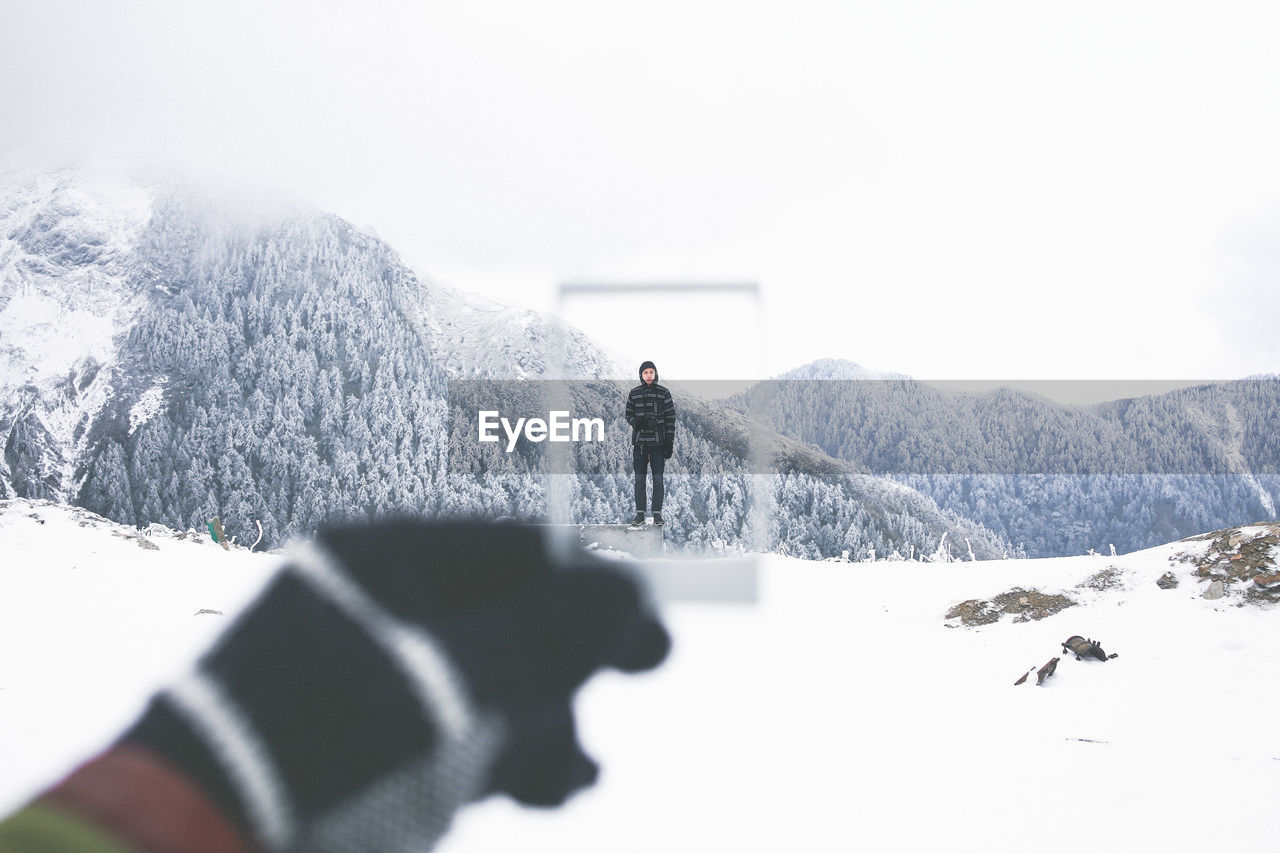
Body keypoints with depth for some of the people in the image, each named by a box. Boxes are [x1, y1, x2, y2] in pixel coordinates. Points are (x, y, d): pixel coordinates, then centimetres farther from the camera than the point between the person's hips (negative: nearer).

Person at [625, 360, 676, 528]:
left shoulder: (664, 393, -1)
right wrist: (636, 422, -13)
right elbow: (629, 414, 11)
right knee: (639, 478, 2)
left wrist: (670, 442, -5)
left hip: (658, 441, -2)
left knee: (658, 478, 0)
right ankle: (640, 515, 7)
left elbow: (670, 418, 0)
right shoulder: (634, 393, 5)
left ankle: (657, 514, 6)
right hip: (639, 441, 2)